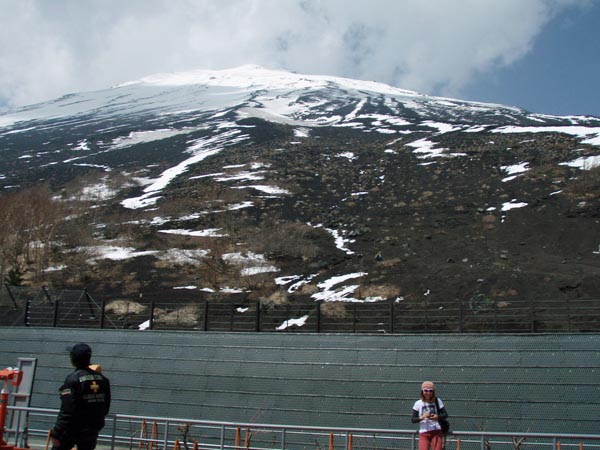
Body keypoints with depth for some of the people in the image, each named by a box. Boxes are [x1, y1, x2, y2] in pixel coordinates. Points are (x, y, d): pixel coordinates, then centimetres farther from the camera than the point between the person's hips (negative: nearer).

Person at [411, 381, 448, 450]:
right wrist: (422, 417, -18)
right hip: (423, 433, 0)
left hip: (436, 432, 0)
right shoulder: (418, 403, 2)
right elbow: (413, 420, 1)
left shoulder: (437, 401, 4)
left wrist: (437, 417, -17)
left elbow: (445, 414, 4)